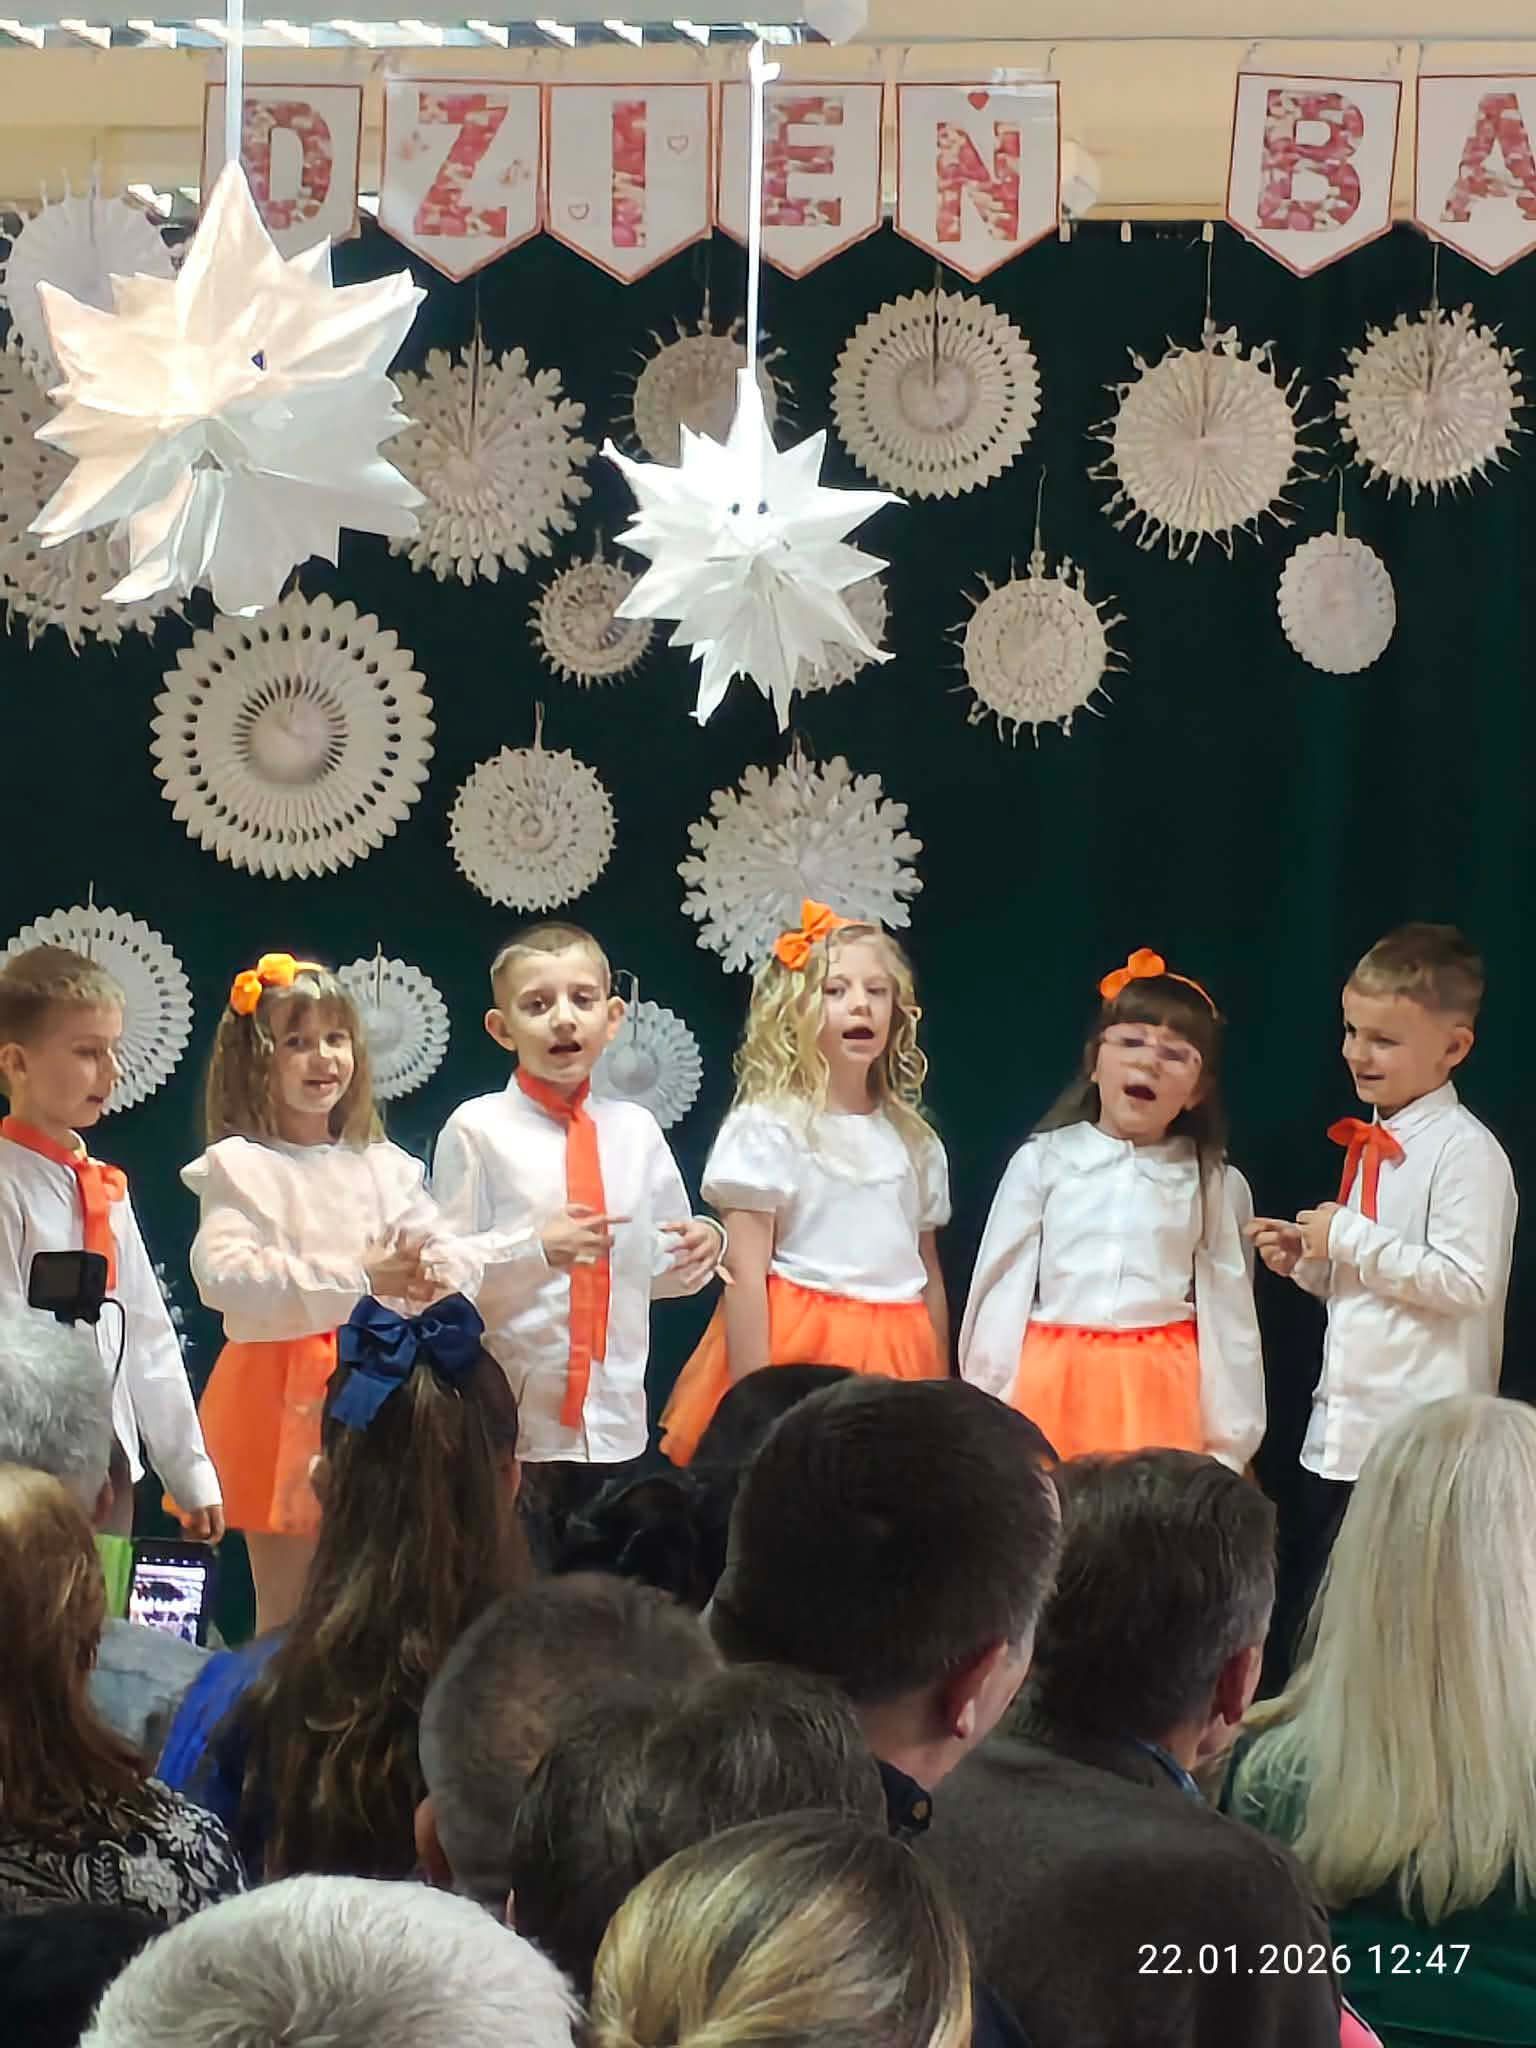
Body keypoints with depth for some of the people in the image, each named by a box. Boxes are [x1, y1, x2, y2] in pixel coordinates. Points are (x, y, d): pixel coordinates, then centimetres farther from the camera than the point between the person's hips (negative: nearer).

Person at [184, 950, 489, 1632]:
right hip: (282, 1396, -5)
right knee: (287, 1610, 0)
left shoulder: (385, 1167, 11)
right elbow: (224, 1276, -22)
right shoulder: (238, 1167, -6)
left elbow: (458, 1264, 8)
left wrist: (432, 1280, -17)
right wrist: (353, 1281, -24)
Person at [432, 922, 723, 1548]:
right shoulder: (476, 1130, -4)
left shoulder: (635, 1129, 9)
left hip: (614, 1420, 4)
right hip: (512, 1420, -4)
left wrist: (702, 1245, -5)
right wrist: (537, 1251, -20)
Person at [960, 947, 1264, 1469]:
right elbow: (1002, 1288, 7)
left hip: (1162, 1392, 0)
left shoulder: (1215, 1185, 6)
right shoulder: (1042, 1161, 5)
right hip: (1049, 1386, 0)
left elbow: (1230, 1313, 7)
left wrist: (1227, 1446, 4)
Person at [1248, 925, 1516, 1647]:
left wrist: (1351, 1240, -18)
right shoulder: (1371, 1145, 15)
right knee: (1305, 1628, 13)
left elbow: (1465, 1282, -22)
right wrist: (1307, 1260, 7)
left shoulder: (1466, 1152, -12)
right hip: (1339, 1436, 9)